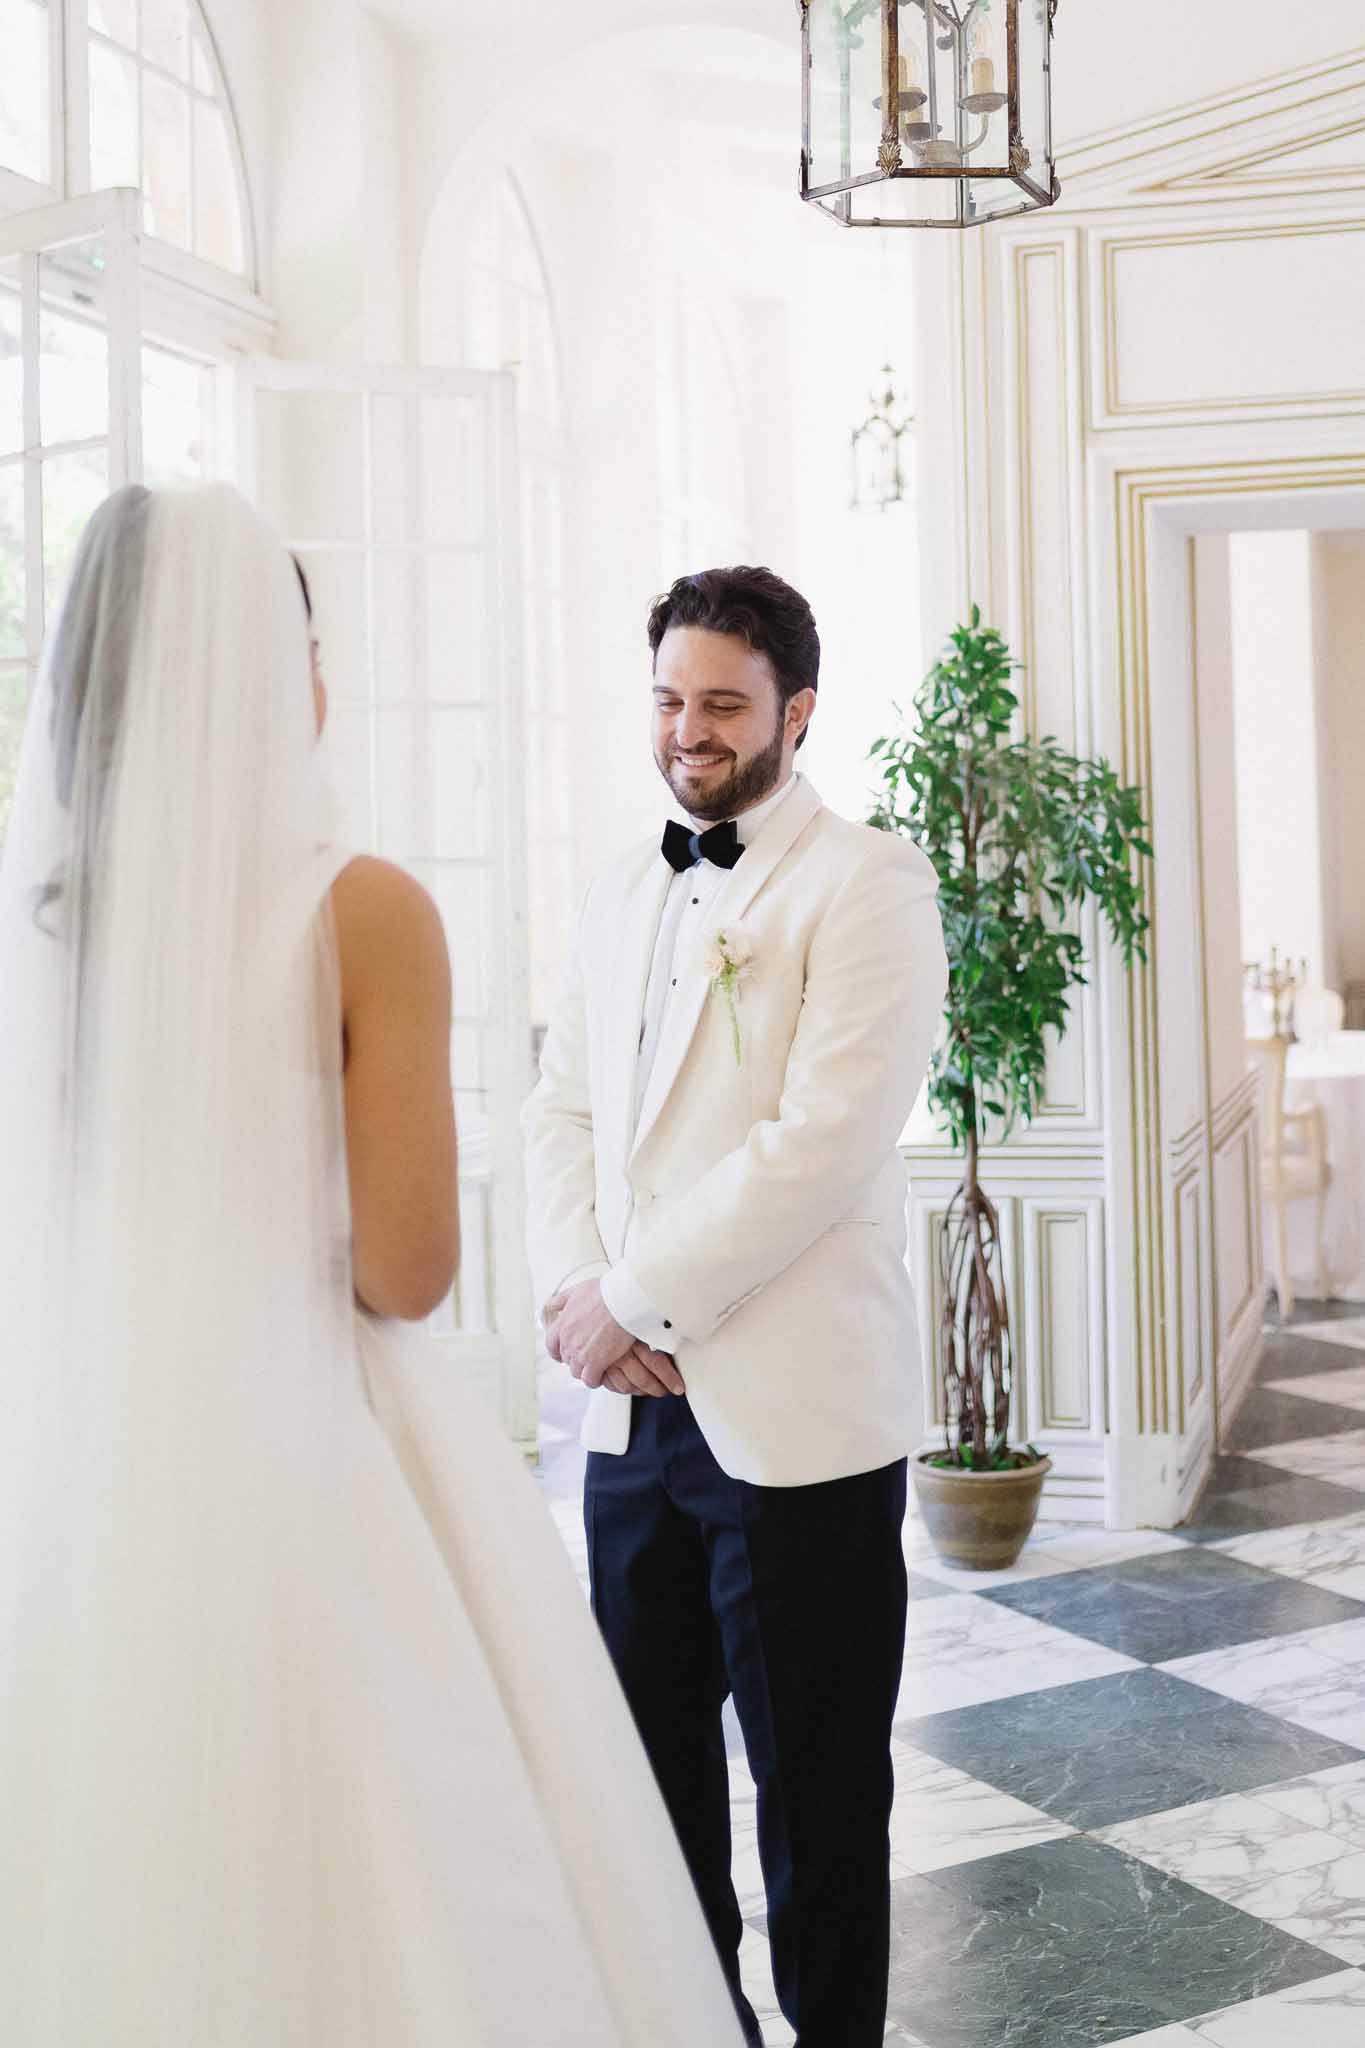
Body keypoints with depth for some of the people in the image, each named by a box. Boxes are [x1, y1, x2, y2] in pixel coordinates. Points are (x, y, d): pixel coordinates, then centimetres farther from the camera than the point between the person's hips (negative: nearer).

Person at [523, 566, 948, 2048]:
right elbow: (563, 1109, 13)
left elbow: (826, 1136, -17)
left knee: (816, 1798, 7)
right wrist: (577, 1291, -5)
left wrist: (639, 1300, -14)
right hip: (632, 1402, 6)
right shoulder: (622, 896, 15)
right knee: (649, 1758, 16)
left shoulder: (864, 882, -7)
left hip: (793, 1411, -6)